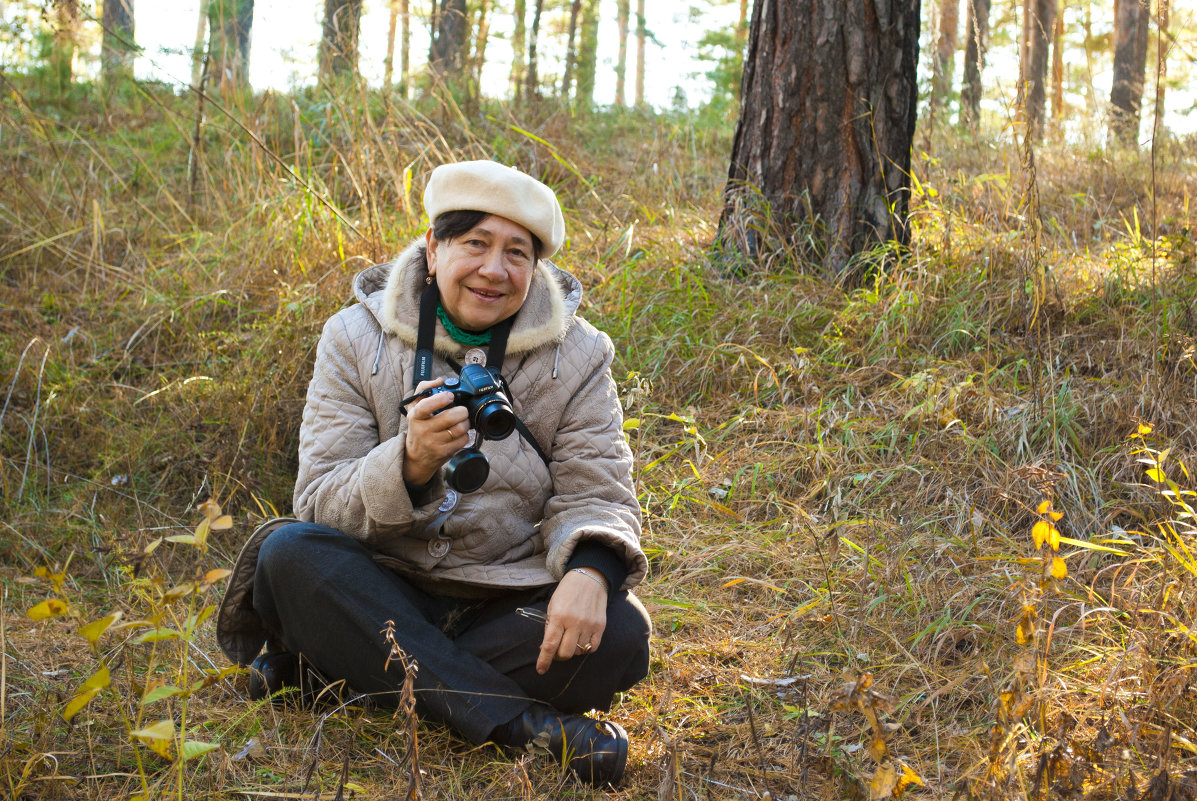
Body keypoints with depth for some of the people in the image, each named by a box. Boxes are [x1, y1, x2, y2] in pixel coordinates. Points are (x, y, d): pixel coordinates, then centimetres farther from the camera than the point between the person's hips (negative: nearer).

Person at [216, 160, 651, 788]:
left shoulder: (576, 355, 3)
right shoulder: (356, 339, -1)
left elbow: (595, 494, -2)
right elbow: (320, 505, -6)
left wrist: (590, 570, -26)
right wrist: (411, 463, -28)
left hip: (510, 603, 1)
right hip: (384, 592, 0)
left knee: (618, 635, -28)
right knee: (289, 551, -29)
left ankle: (329, 666, -23)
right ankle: (525, 722, -37)